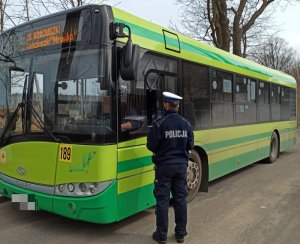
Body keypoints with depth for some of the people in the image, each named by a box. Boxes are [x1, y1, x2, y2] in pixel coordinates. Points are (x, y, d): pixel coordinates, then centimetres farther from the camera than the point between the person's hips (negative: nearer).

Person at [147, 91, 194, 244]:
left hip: (164, 166, -4)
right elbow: (190, 145, 4)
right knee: (180, 199, 12)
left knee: (162, 200, 5)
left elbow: (151, 146, -12)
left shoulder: (159, 124, -15)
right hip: (181, 165, 4)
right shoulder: (186, 124, -1)